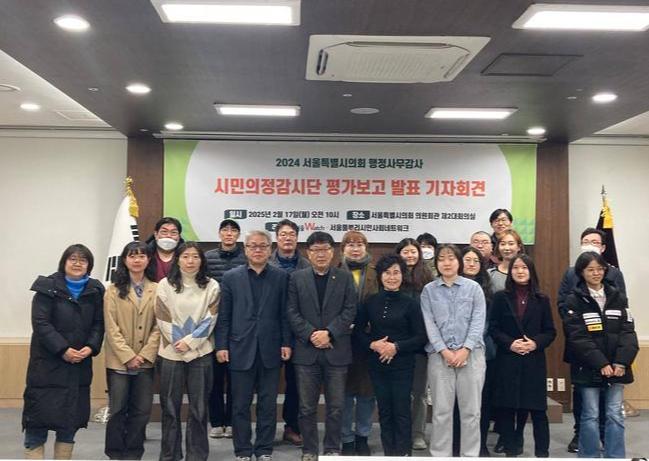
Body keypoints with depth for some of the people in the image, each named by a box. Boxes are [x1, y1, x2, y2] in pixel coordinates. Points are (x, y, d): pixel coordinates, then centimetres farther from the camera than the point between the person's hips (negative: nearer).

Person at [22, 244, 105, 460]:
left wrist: (91, 347, -12)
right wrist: (63, 349, -18)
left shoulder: (95, 290, 7)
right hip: (47, 362, -4)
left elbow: (98, 324, 6)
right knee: (40, 411, -3)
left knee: (71, 417, 8)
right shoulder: (48, 287, -5)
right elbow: (40, 323, -11)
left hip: (80, 363, 4)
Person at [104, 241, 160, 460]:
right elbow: (111, 328, -5)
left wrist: (145, 355, -9)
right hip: (119, 361, -1)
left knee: (142, 410, 6)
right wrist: (128, 356, -12)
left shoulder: (156, 290, 3)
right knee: (118, 410, 4)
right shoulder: (114, 290, 0)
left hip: (146, 361, 2)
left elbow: (159, 326, 0)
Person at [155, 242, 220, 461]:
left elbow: (210, 320, -4)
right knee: (170, 407, 7)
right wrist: (179, 342, -10)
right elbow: (163, 318, -3)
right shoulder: (165, 285, 0)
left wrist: (190, 341, -12)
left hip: (201, 353, 0)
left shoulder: (211, 286, 0)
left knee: (199, 407, 6)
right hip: (171, 352, 0)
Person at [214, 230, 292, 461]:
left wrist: (286, 343, -2)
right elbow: (223, 315, 2)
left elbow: (285, 313, 3)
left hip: (270, 349, 0)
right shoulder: (231, 277, 4)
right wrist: (221, 345, -3)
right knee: (241, 405, 7)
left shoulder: (281, 277, 4)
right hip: (241, 349, 0)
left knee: (268, 404, 7)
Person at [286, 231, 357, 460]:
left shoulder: (345, 277, 5)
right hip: (306, 350, 1)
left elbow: (350, 311, -2)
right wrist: (311, 334, -12)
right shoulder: (297, 278, 6)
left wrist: (329, 333, -13)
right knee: (307, 407, 7)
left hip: (336, 351, 0)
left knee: (336, 406, 6)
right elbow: (292, 312, 0)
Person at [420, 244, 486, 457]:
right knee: (441, 409, 3)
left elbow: (478, 321, -1)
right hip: (439, 355, 0)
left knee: (471, 409, 3)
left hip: (471, 353, 0)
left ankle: (470, 454, 14)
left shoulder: (473, 287, 6)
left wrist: (465, 349, -12)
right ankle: (440, 455, 13)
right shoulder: (429, 290, 7)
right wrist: (444, 351, -10)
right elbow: (429, 324, 1)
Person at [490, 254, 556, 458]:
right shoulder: (500, 298, 3)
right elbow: (493, 328, 0)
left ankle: (542, 453, 10)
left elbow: (550, 331, 6)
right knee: (507, 408, 3)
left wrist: (536, 343, -12)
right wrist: (510, 343, -14)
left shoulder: (541, 300, 7)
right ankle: (511, 450, 15)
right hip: (507, 361, 0)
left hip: (534, 361, 0)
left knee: (538, 409, 0)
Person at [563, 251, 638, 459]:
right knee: (590, 416, 4)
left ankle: (615, 457, 14)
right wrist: (601, 363, -17)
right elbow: (578, 337, -10)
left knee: (615, 415, 5)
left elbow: (628, 332, 1)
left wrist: (621, 362, -11)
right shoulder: (574, 300, -3)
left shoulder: (618, 297, 7)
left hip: (616, 367, 3)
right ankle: (589, 456, 14)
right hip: (588, 369, -3)